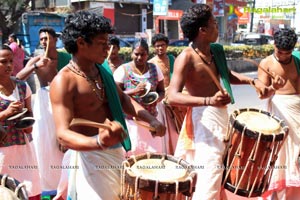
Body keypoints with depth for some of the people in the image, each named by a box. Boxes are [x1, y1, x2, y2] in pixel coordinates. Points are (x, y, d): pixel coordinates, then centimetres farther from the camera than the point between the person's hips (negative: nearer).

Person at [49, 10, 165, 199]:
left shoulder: (103, 69, 3)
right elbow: (63, 134, -28)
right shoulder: (64, 81, -22)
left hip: (117, 151, 8)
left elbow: (122, 98, 14)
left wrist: (150, 119, 0)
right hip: (91, 157, -8)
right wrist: (98, 142, -46)